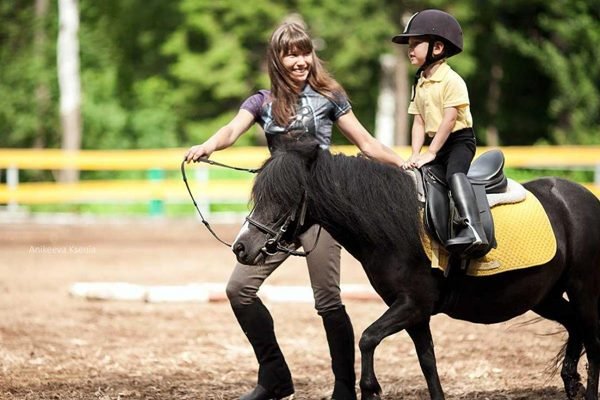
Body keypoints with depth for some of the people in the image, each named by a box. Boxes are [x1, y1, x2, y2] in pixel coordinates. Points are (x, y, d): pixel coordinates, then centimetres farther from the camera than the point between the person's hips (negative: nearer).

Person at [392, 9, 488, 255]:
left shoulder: (452, 81, -13)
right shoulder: (419, 83, 12)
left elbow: (449, 119, -19)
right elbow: (419, 122, 8)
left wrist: (431, 153, -20)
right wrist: (415, 155, -5)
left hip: (459, 140, -10)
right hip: (436, 142, 10)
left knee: (454, 172, -33)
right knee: (413, 173, 0)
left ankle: (473, 230, -49)